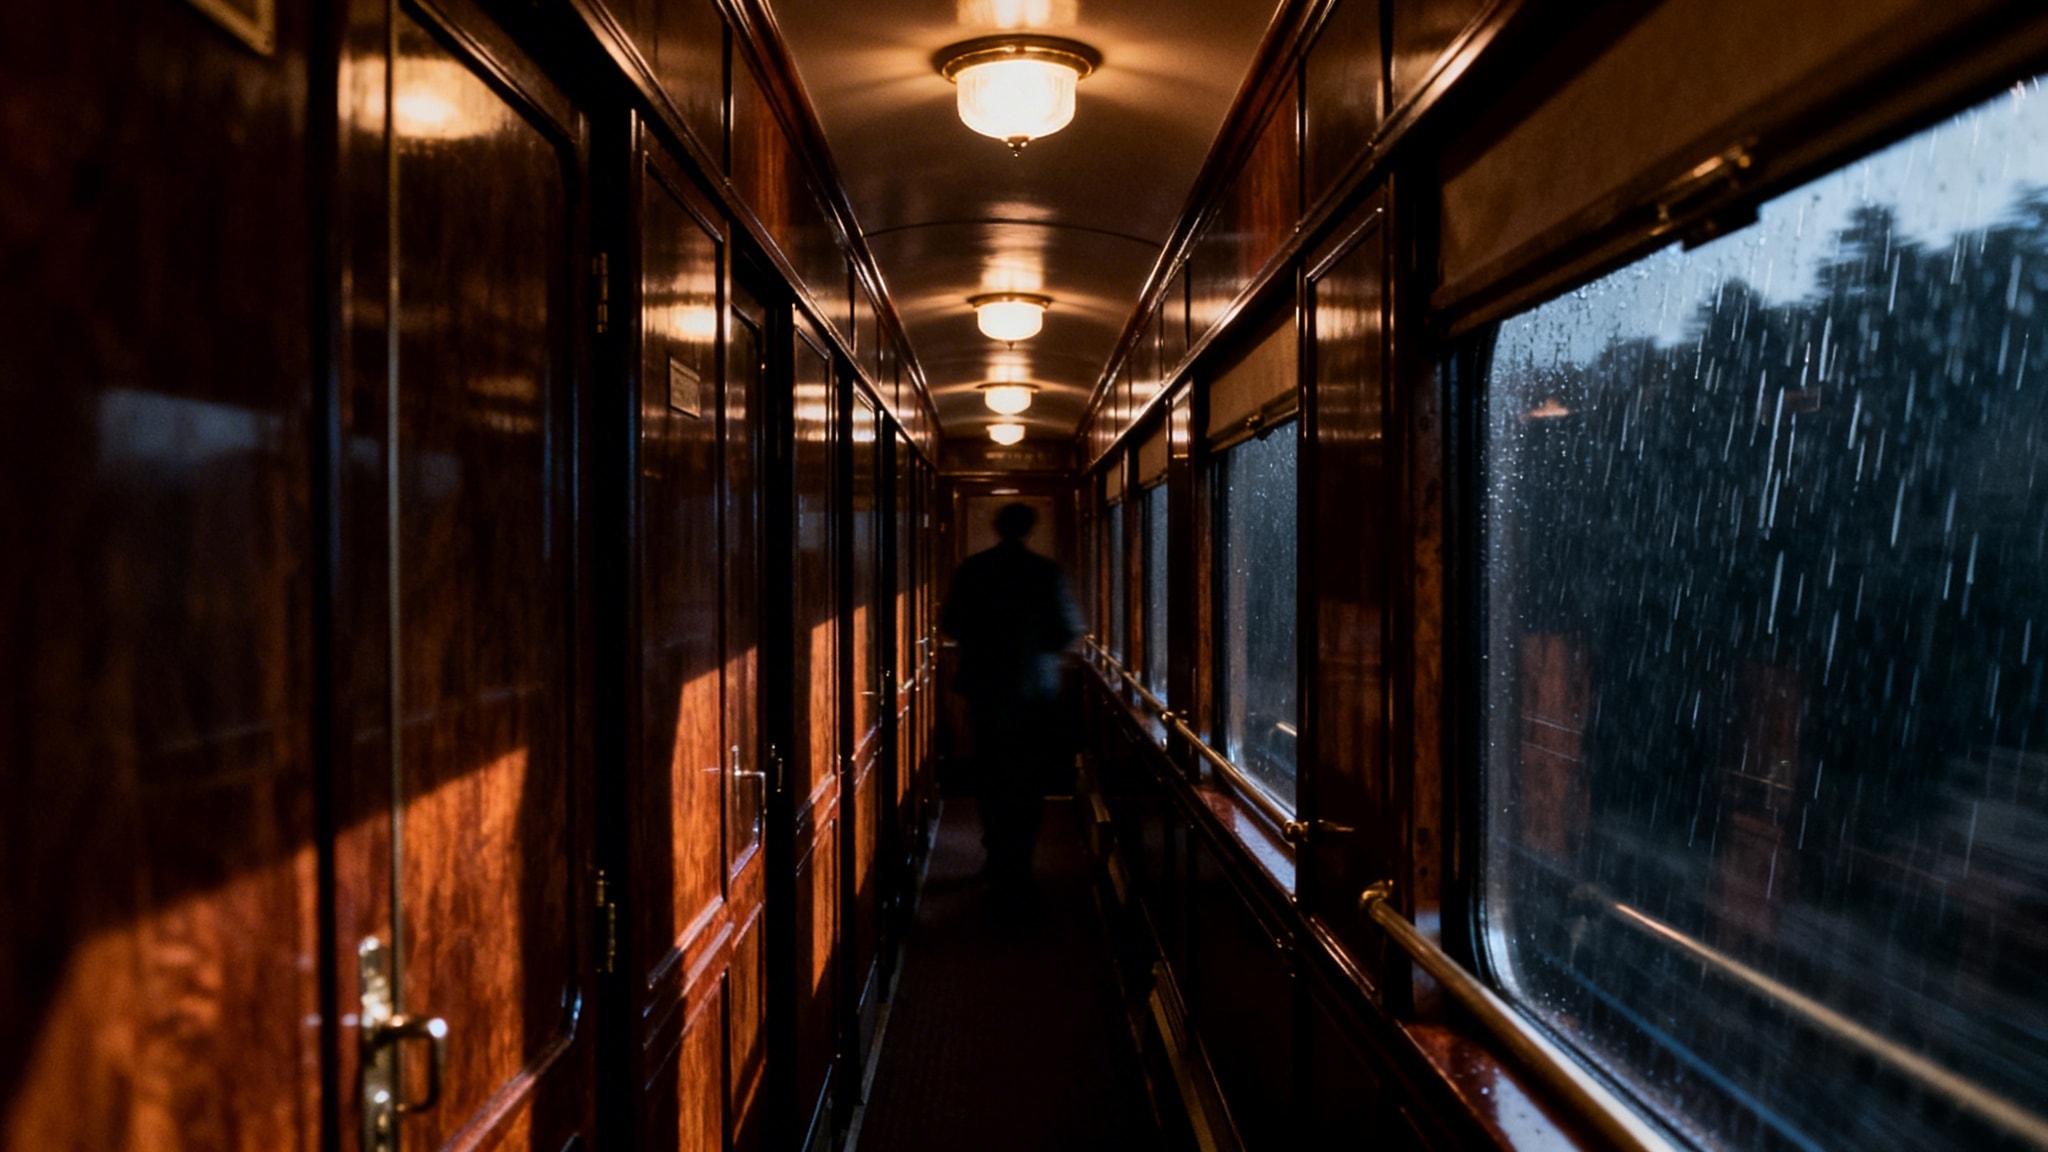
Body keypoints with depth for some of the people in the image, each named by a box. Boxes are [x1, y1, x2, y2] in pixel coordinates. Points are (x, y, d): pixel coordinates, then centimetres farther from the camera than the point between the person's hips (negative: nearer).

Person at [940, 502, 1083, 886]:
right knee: (1030, 778, 8)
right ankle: (1018, 861, 8)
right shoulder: (1047, 571, -8)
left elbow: (950, 621, 1)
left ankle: (999, 857, 17)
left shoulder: (972, 569, -2)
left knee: (992, 772, 14)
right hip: (1035, 689, -2)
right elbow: (1068, 628, -8)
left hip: (984, 685, 2)